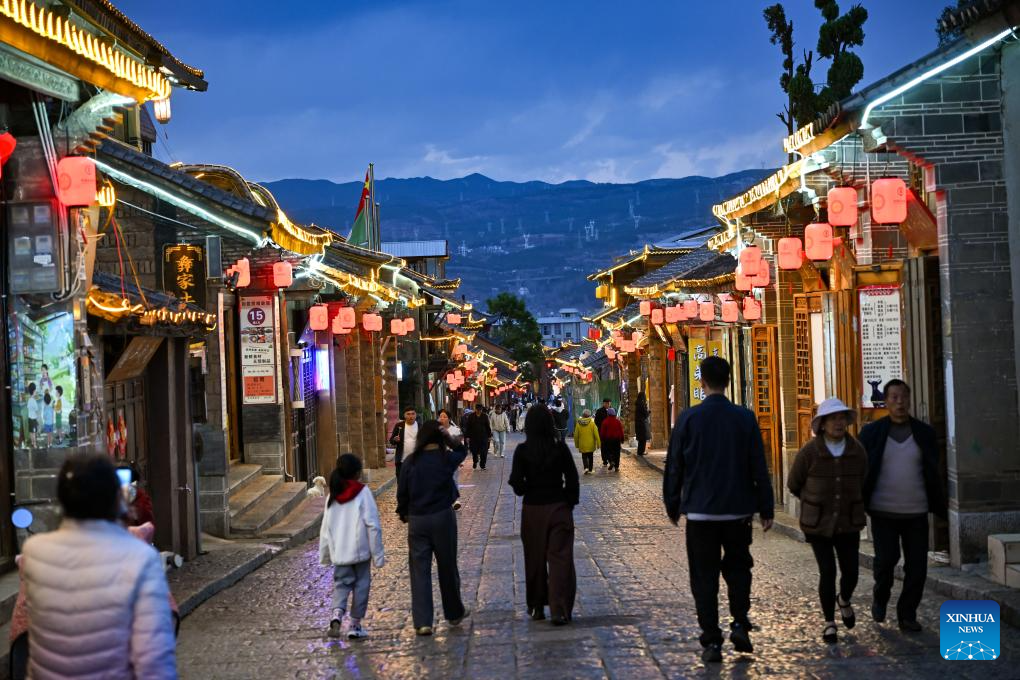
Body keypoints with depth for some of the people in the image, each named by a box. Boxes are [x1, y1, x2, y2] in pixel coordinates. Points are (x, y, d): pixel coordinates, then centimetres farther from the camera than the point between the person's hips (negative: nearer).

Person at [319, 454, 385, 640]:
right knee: (361, 584, 8)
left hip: (339, 552, 4)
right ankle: (355, 625, 10)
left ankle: (337, 614, -16)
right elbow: (373, 525, -11)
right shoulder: (363, 492, -9)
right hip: (360, 550, -4)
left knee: (341, 583, 11)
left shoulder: (333, 495, 5)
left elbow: (325, 528, 8)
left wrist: (324, 555, 17)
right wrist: (378, 554, -5)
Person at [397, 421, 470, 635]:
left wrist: (403, 513, 18)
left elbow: (402, 492, 3)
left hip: (416, 521, 0)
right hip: (442, 517, 0)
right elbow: (463, 452, 18)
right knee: (447, 567, 14)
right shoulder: (446, 459, -5)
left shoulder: (411, 462, -3)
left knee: (419, 570, 3)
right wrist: (450, 438, 4)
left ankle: (422, 622, -3)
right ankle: (454, 613, 30)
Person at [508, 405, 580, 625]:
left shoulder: (522, 450, -9)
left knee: (535, 559, 14)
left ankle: (537, 607, 22)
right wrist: (570, 502, 7)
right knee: (559, 558, 1)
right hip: (558, 508, 0)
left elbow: (516, 483, -10)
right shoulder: (560, 447, -8)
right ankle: (559, 610, -5)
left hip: (532, 510, 1)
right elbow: (572, 479, -5)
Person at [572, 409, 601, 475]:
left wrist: (576, 444, 11)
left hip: (582, 444, 0)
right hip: (591, 444, 0)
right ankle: (590, 470, 17)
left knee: (584, 456, 9)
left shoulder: (578, 424, -6)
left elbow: (576, 435, 0)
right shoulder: (592, 423, -9)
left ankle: (586, 467, -12)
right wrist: (598, 443, -3)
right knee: (590, 457, 14)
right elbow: (596, 434, -10)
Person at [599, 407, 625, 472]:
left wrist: (602, 439, 5)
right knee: (616, 453, 6)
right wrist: (622, 440, 12)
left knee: (608, 452, 7)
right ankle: (616, 466, 5)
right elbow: (621, 431, 5)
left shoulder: (605, 422, -6)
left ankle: (611, 461, -17)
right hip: (617, 439, 2)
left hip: (608, 439, -2)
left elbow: (602, 432, -4)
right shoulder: (618, 421, 2)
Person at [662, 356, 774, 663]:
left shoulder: (689, 418, -7)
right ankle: (739, 624, 5)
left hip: (700, 511, -1)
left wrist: (673, 505, 10)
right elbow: (759, 468, -1)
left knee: (704, 577, 6)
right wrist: (766, 508, 7)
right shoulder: (745, 418, -3)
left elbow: (674, 466, -1)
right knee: (737, 567, 20)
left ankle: (712, 641, 4)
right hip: (737, 510, 1)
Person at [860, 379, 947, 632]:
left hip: (916, 512, 2)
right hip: (883, 512, -2)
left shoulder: (924, 433, 4)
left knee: (917, 566, -1)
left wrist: (940, 507, 6)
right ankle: (880, 597, 17)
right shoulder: (872, 432, -1)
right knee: (886, 559, -13)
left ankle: (907, 615, 14)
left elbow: (933, 473, 9)